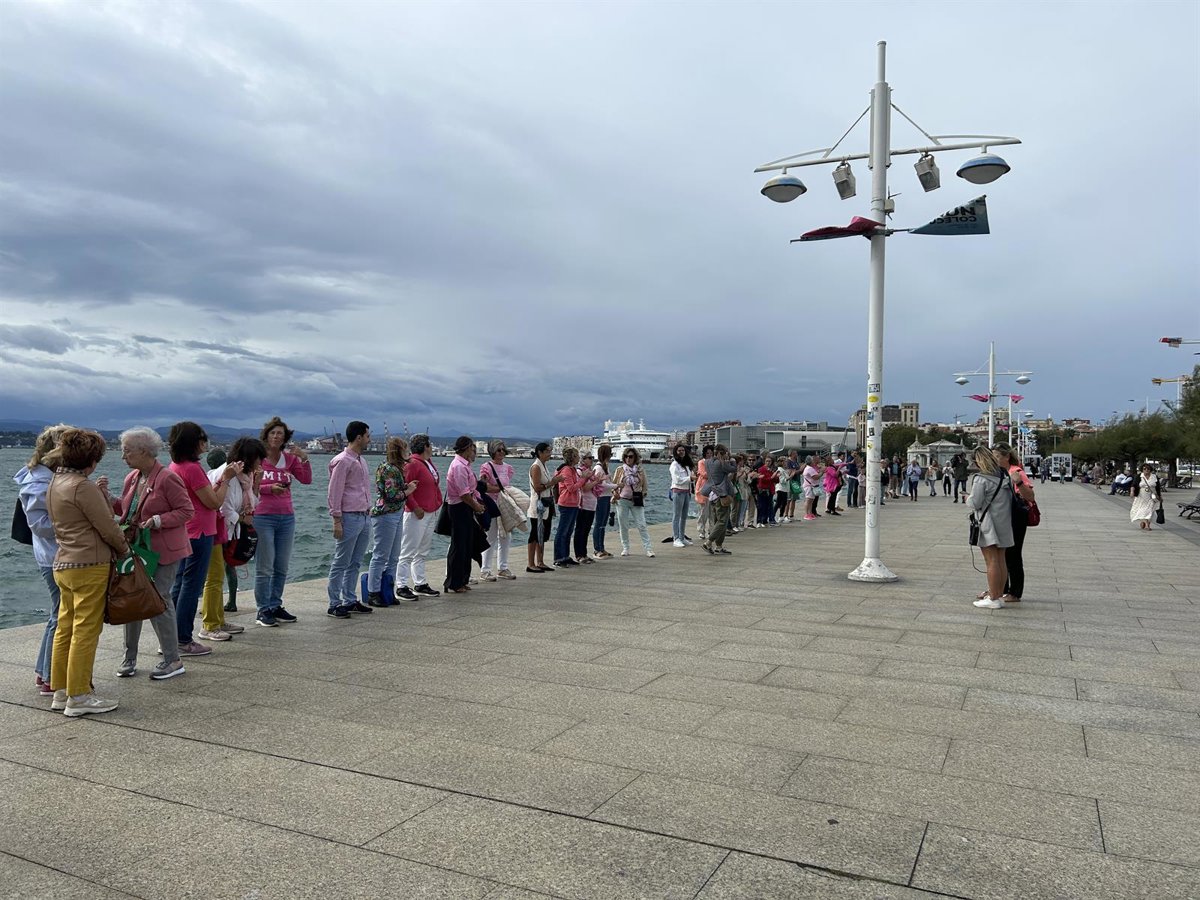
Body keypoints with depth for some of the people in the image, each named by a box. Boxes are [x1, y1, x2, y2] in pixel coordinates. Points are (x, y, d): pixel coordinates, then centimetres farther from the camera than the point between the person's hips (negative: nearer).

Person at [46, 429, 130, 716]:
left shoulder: (54, 484, 13)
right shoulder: (83, 487, -16)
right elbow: (107, 528, -13)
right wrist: (125, 550, 2)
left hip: (63, 565, 9)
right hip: (89, 566, -9)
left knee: (65, 629, 14)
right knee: (86, 631, -3)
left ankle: (61, 691, 21)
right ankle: (79, 697, 2)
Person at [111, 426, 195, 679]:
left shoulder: (167, 478, -15)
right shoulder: (131, 478, 9)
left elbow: (187, 511, -15)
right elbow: (125, 509, 17)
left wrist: (157, 521, -24)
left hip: (164, 551, -7)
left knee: (159, 600, -4)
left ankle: (172, 660, 9)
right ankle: (130, 657, 23)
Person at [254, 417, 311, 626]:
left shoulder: (290, 458, 8)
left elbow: (307, 480, -2)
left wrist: (304, 458, -13)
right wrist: (269, 488, -20)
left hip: (287, 517, 5)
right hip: (263, 517, -5)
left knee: (282, 567, 10)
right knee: (264, 567, -1)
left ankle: (275, 606, 20)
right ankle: (263, 610, 7)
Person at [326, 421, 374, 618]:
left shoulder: (360, 460, 16)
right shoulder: (342, 461, -11)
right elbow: (334, 493, -13)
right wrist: (337, 521, -15)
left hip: (364, 517, 8)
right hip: (349, 518, -8)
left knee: (355, 563, 12)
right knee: (340, 564, -2)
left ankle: (350, 601, 19)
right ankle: (334, 605, 3)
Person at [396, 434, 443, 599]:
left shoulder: (428, 462, 15)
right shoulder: (412, 464, -14)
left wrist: (437, 505, 17)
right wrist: (415, 508, -20)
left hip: (431, 513, 10)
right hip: (417, 514, -10)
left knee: (423, 552, 15)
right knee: (408, 552, -6)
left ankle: (420, 584, 22)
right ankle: (401, 587, -2)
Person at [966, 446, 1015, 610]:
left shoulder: (981, 479, -16)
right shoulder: (1004, 475, 9)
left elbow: (975, 503, -16)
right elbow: (1011, 498, 13)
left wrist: (968, 499, 3)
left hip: (988, 524, -8)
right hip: (1004, 522, 8)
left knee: (992, 561, -5)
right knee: (1001, 560, 11)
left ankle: (993, 599, -3)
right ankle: (999, 595, 18)